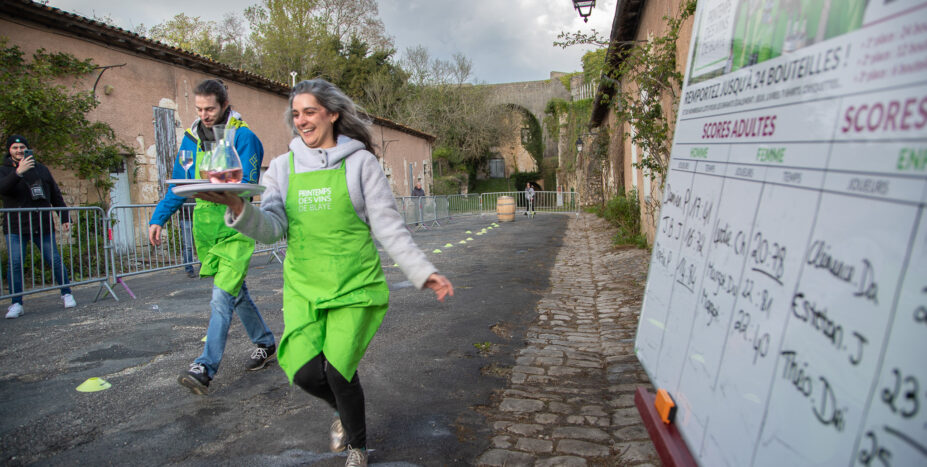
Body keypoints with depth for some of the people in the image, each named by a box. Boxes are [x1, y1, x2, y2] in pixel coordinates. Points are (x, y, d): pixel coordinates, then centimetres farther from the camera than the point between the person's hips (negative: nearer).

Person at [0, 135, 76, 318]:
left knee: (54, 260, 0)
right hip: (15, 227, -2)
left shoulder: (41, 169, 14)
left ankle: (66, 294, 13)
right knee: (15, 263, -8)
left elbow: (56, 195, 18)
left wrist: (64, 217, 12)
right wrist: (18, 172, -33)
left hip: (43, 225, 2)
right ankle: (16, 304, -1)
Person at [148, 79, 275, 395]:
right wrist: (158, 218, 7)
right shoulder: (190, 139, 12)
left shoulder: (243, 136, -7)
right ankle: (265, 343, 31)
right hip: (206, 227, 7)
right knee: (236, 291, 15)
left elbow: (247, 183, -15)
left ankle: (205, 368, -10)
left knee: (222, 297, -13)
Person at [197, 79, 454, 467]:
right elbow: (272, 228, -4)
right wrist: (238, 208, -24)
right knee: (303, 371, -7)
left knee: (338, 368, -10)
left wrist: (424, 272, -8)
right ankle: (343, 410, 31)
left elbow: (389, 227, -2)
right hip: (303, 285, 3)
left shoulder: (360, 162, -1)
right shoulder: (283, 166, 8)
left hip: (353, 283, -3)